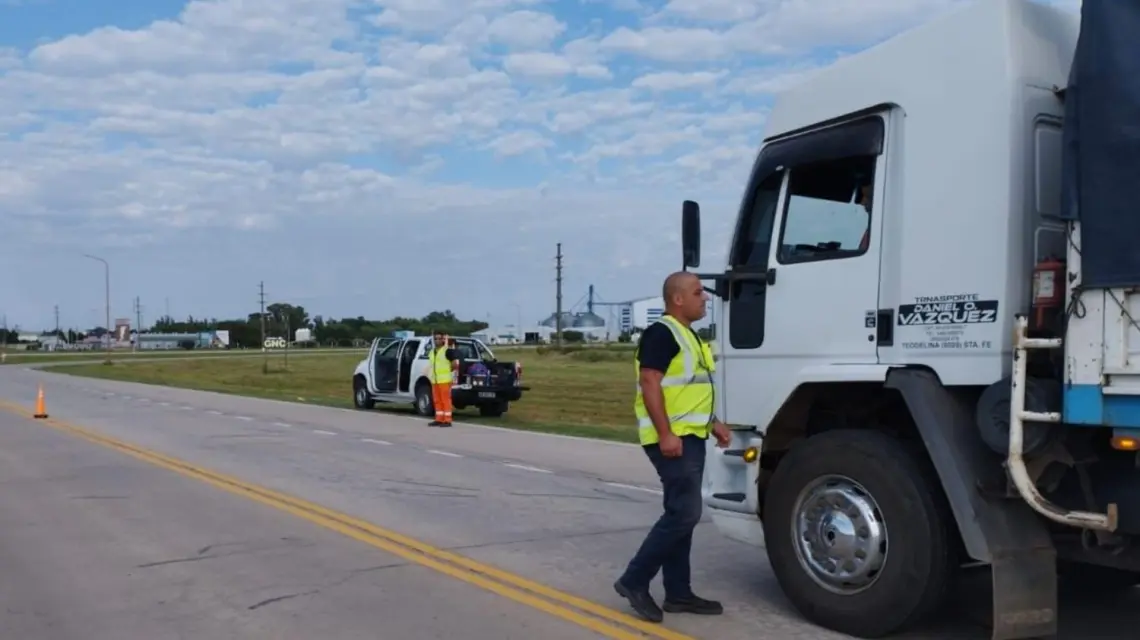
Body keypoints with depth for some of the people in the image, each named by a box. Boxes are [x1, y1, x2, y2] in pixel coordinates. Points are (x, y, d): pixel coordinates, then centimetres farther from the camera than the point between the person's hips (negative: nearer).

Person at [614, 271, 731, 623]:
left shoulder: (689, 335, 18)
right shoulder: (662, 333, -14)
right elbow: (650, 384, -21)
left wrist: (713, 422, 18)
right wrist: (665, 434, -26)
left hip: (691, 436, 10)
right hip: (672, 438, -10)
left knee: (681, 514, 11)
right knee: (684, 513, -12)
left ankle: (678, 592, 18)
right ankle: (634, 580, -2)